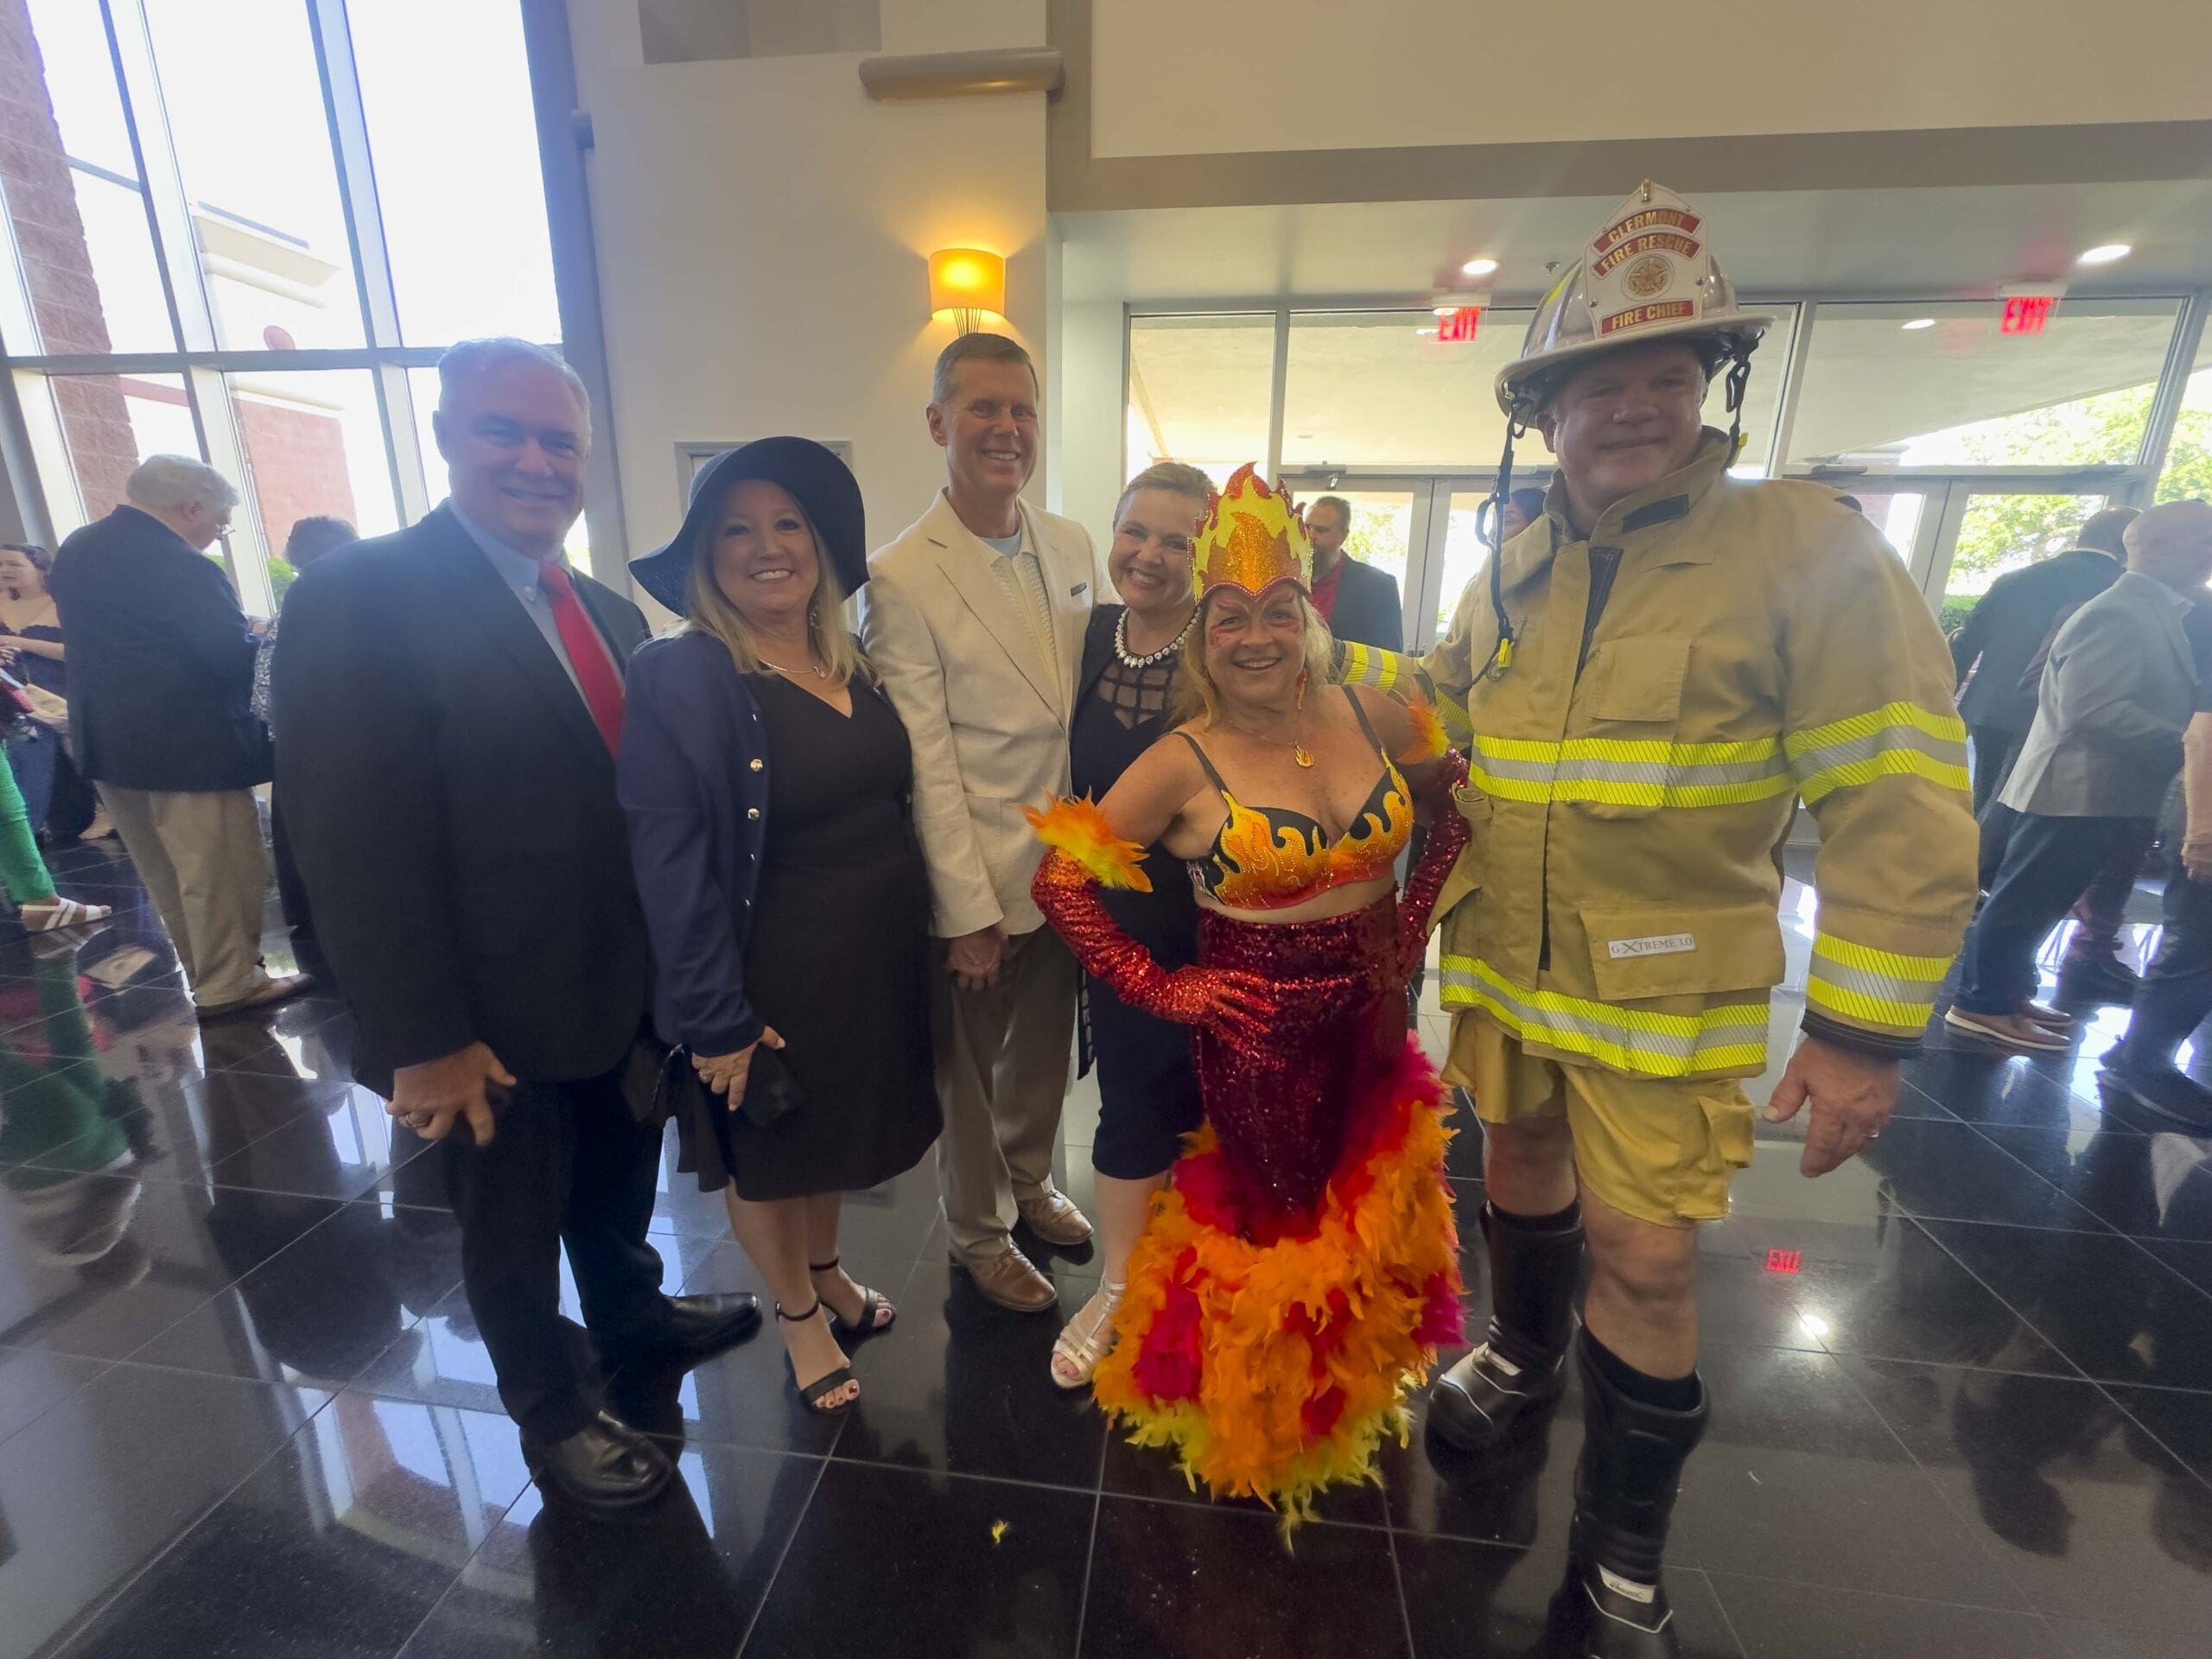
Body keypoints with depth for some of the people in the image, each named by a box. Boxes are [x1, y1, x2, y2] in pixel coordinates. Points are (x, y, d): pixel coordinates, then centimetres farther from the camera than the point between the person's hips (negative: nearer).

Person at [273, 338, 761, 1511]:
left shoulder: (609, 613, 5)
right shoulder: (357, 598, -16)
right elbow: (355, 848, -18)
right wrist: (423, 1041, -17)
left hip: (624, 985, 6)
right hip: (495, 1016, -6)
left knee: (618, 1185, 27)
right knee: (513, 1229, 18)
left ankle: (632, 1316, 54)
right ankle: (553, 1416, 42)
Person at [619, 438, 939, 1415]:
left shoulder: (852, 665, 3)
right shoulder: (676, 678, -16)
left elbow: (888, 801, 7)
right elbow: (672, 865, -18)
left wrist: (938, 924, 3)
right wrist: (717, 1020, -17)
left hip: (880, 952, 6)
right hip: (776, 966, -6)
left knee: (838, 1125, 26)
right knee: (766, 1152, 18)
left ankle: (824, 1270, 52)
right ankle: (798, 1313, 44)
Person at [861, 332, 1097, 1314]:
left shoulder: (1072, 548, 4)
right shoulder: (900, 577, -14)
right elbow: (923, 761, -16)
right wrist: (968, 910, -14)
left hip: (1069, 863, 6)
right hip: (975, 876, -5)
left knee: (1046, 1048, 23)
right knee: (969, 1068, 16)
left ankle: (1027, 1182, 50)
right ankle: (978, 1235, 41)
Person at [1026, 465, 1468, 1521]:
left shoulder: (1372, 716, -6)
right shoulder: (1184, 763, -16)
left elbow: (1460, 807, 11)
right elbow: (1061, 881, -12)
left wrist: (1412, 921, 3)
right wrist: (1158, 990, -12)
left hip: (1370, 1018, 5)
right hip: (1257, 1030, -4)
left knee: (1364, 1208, 21)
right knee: (1274, 1221, 11)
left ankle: (1348, 1392, 53)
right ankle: (1255, 1413, 45)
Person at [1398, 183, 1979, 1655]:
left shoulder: (1807, 549, -12)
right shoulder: (1512, 576, 3)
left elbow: (1902, 804, -14)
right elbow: (1441, 720, 18)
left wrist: (1866, 1028, -16)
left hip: (1668, 996, -4)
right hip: (1503, 969, 5)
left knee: (1646, 1259, 6)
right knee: (1523, 1168, 22)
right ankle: (1525, 1355, 53)